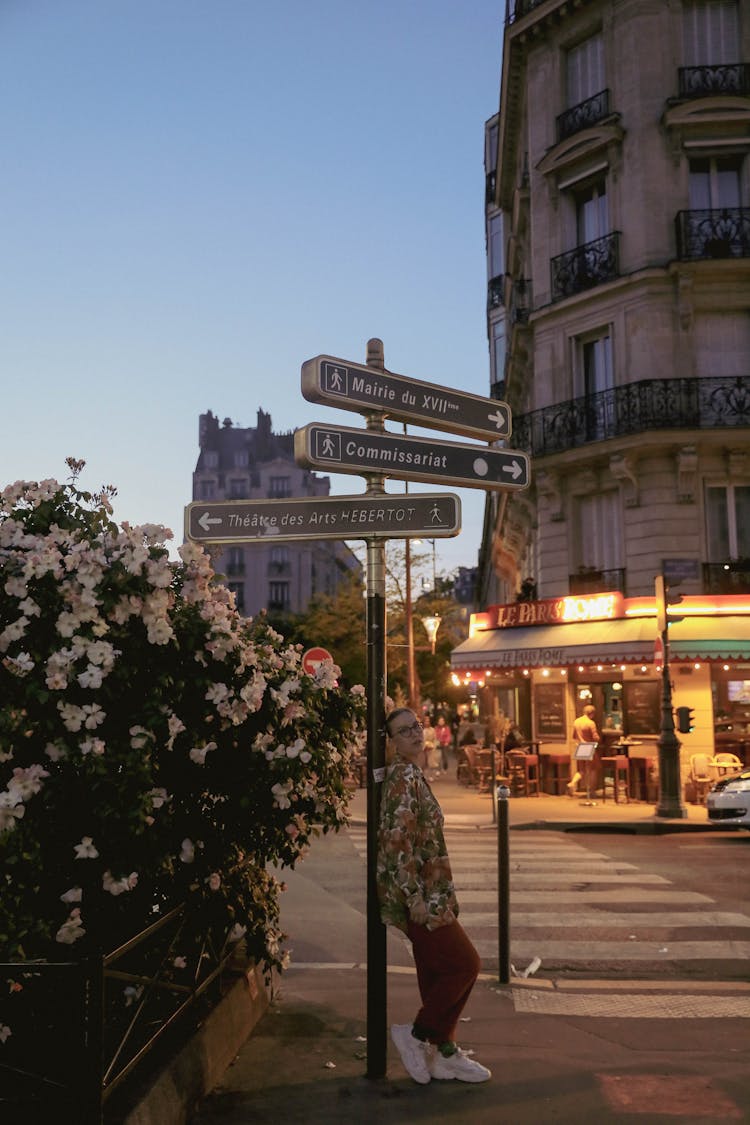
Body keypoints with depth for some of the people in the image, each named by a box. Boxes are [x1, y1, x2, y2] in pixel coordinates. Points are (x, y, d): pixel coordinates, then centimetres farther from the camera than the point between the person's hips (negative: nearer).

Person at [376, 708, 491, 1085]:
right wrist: (415, 896, -24)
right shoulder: (403, 777, -18)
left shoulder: (412, 774, 13)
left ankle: (444, 1053, 24)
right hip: (419, 893, -10)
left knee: (436, 971, 15)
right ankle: (417, 1035, 8)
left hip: (426, 893, 10)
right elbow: (397, 841, -24)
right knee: (465, 963, -3)